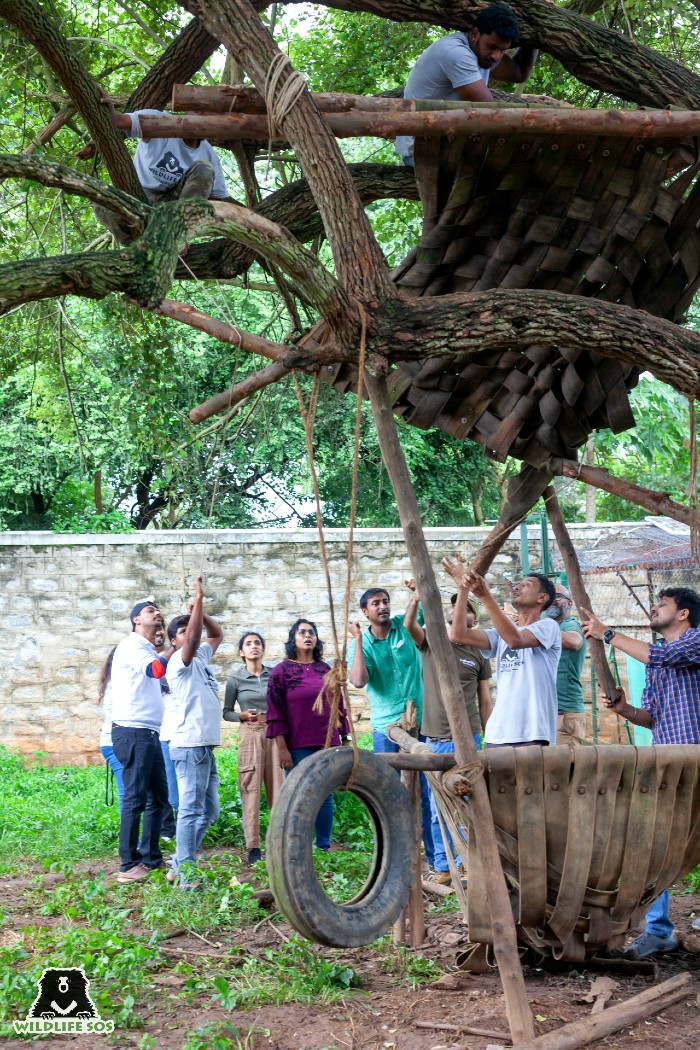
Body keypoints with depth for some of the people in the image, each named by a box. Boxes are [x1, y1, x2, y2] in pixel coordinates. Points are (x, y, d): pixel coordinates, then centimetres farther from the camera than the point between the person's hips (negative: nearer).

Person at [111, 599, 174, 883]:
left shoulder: (149, 651, 22)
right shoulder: (131, 645, -7)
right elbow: (156, 670, -23)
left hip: (149, 733, 10)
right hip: (132, 732, -10)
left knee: (158, 797, 12)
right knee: (135, 799, -9)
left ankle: (150, 858, 19)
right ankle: (128, 866, -5)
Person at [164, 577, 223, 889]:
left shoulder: (201, 658, 17)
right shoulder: (180, 661, -7)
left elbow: (217, 634, 25)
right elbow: (193, 638, -24)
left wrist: (201, 612, 8)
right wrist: (198, 598, -22)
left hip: (205, 746, 9)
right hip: (190, 745, -9)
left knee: (208, 811, 13)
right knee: (191, 810, -9)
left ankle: (180, 866, 18)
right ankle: (185, 874, -6)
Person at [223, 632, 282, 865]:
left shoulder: (274, 674, 6)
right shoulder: (235, 677, 1)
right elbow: (227, 712, 5)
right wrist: (243, 715, -13)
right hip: (250, 734, -2)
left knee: (278, 787, 2)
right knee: (251, 789, -3)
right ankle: (253, 847, 0)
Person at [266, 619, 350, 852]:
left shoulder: (326, 670, 11)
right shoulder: (281, 671, 0)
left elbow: (339, 707, 15)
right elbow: (275, 713, -4)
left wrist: (345, 740, 13)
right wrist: (281, 749, -9)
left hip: (328, 745, 4)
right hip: (297, 747, -3)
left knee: (326, 796, 5)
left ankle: (324, 847, 14)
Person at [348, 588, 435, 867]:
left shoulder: (405, 625, 4)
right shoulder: (361, 644, -1)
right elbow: (358, 681, -18)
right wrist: (358, 640, -16)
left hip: (419, 722, 1)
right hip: (386, 729, -1)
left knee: (426, 792, 6)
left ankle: (436, 855, 14)